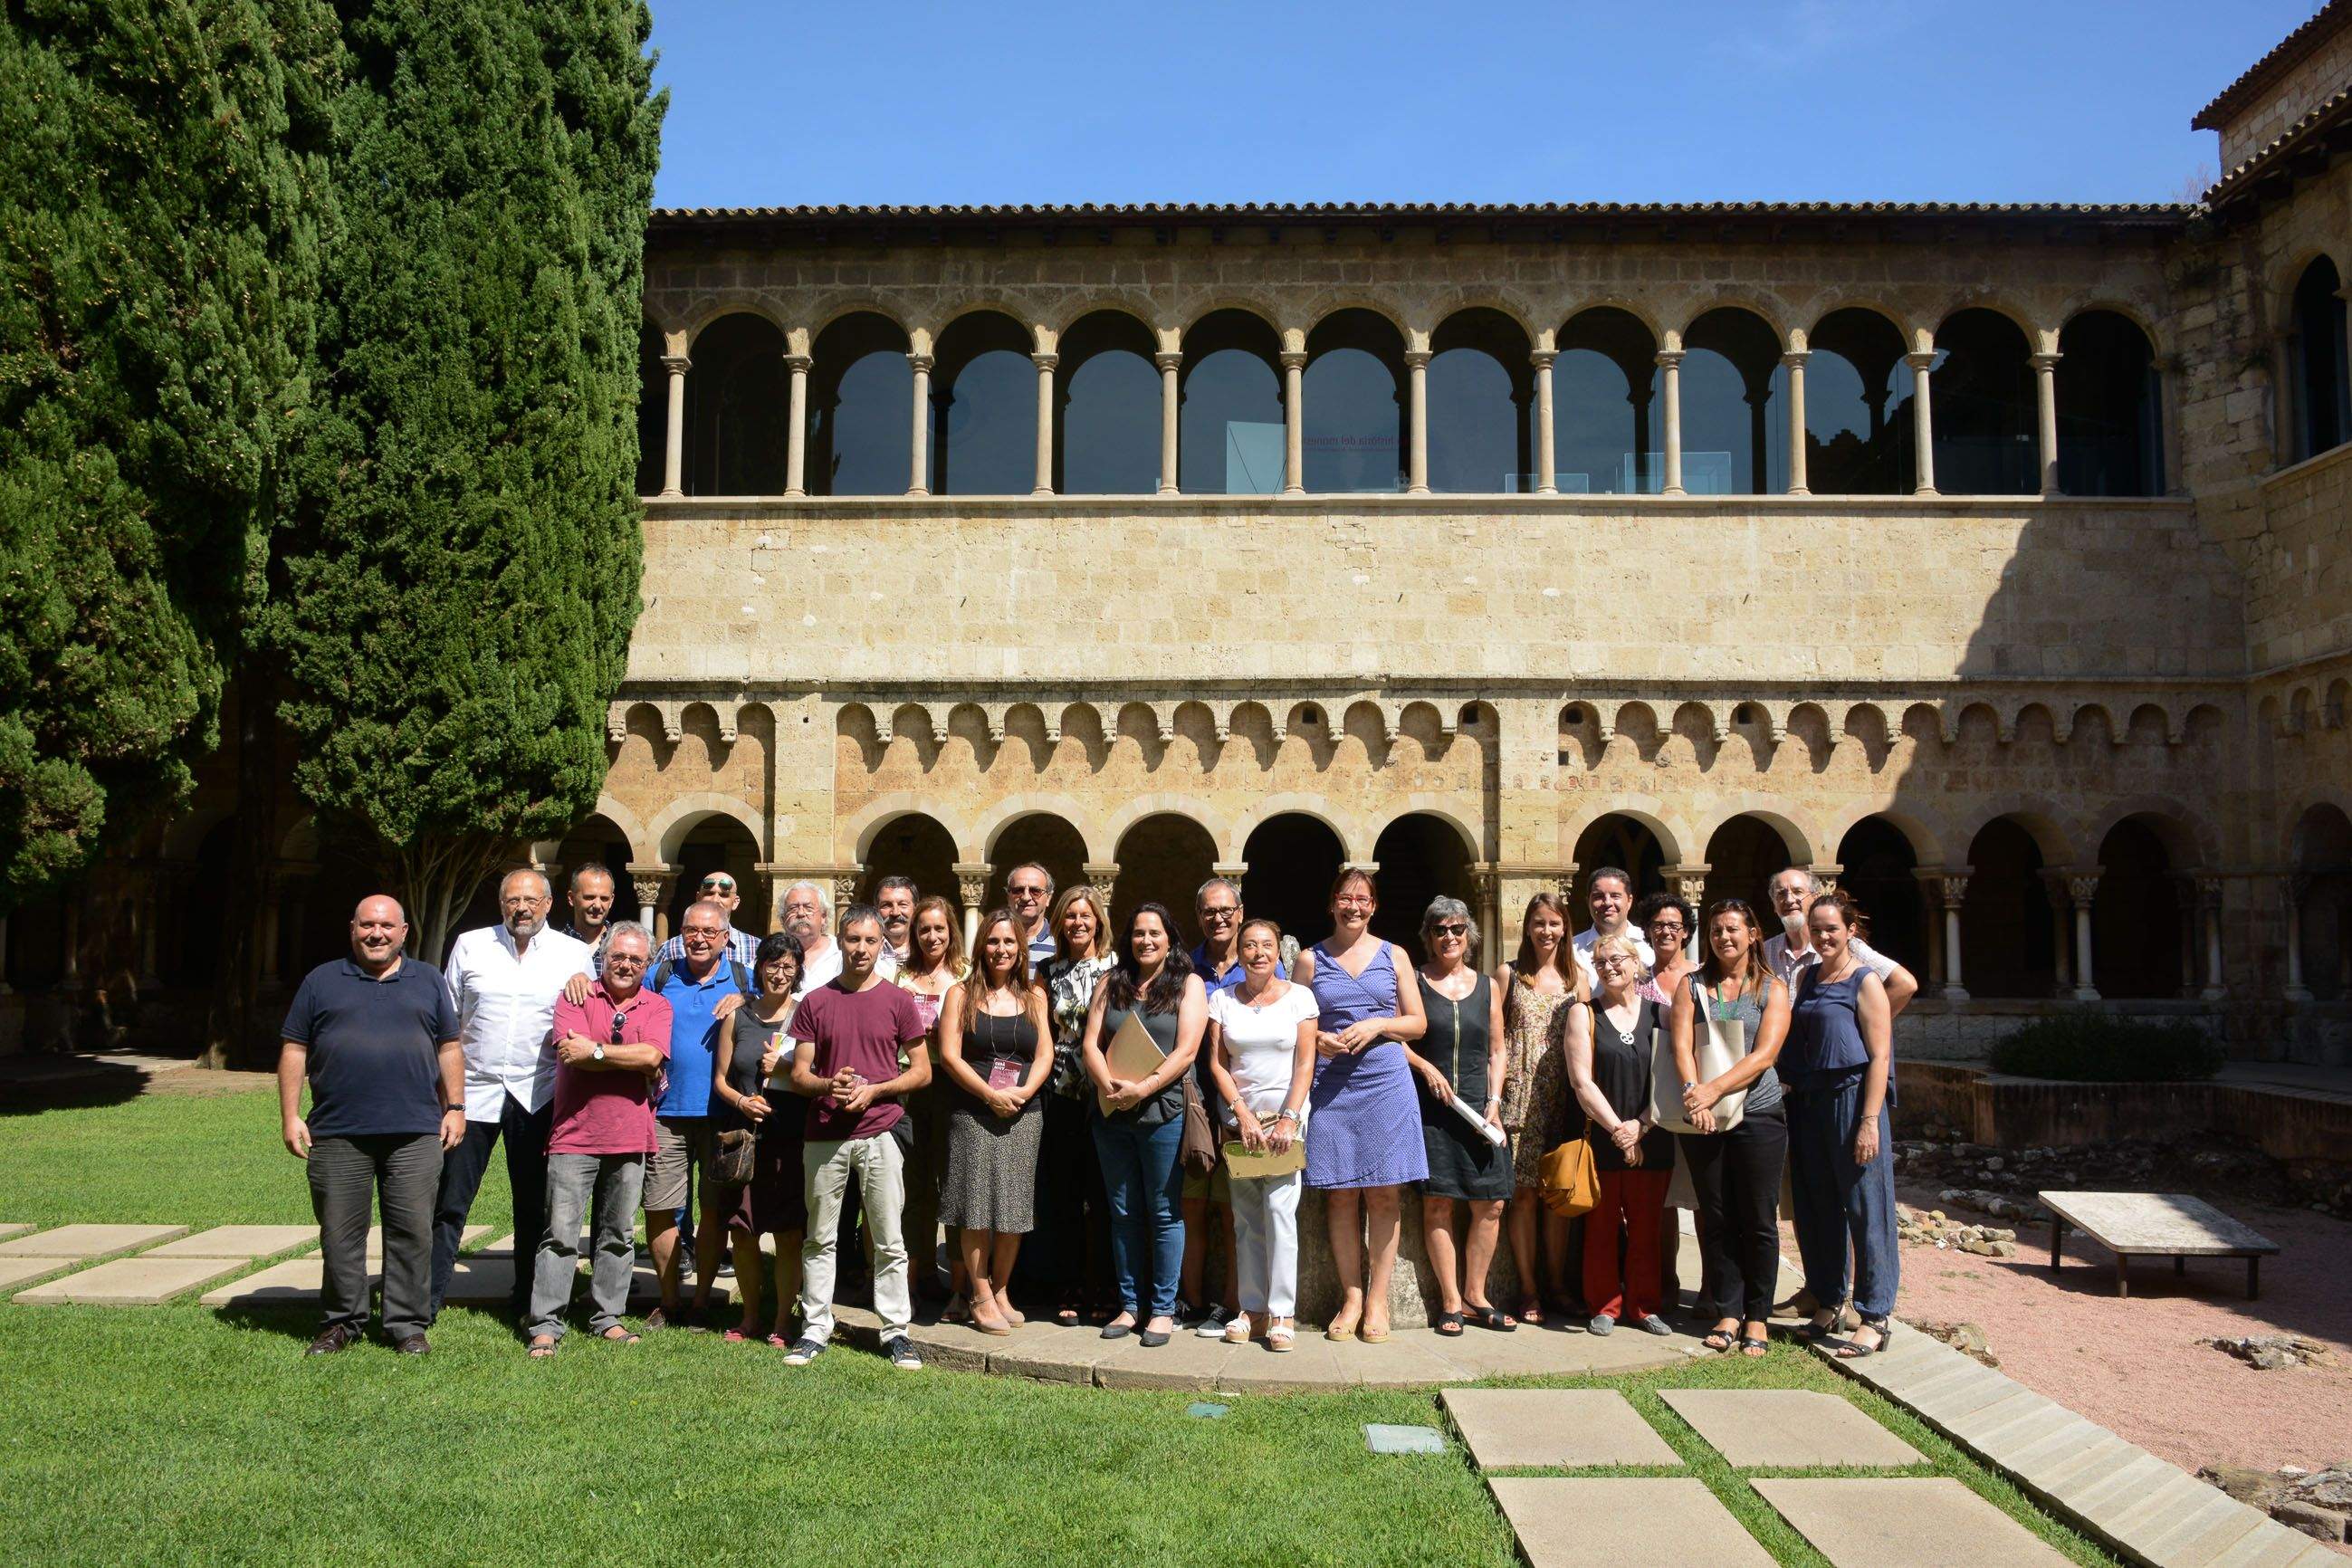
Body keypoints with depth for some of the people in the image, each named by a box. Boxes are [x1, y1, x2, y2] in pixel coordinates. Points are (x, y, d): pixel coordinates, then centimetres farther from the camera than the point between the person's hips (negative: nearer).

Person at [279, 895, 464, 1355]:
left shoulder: (428, 981, 13)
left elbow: (449, 1048, 14)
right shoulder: (322, 981, 10)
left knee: (412, 1232, 1)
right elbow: (294, 1050, 9)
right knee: (340, 1233, 6)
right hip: (337, 1134, 0)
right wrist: (290, 1115, 1)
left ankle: (408, 1324, 11)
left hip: (414, 1133, 0)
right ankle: (342, 1321, 20)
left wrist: (455, 1107, 6)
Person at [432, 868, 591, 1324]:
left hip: (538, 1095, 0)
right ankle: (426, 1301, 8)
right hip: (475, 1090, 0)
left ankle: (527, 1304, 20)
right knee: (449, 1203, -1)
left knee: (534, 1209, 8)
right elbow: (448, 1020, 12)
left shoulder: (574, 953, 6)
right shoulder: (470, 946, 7)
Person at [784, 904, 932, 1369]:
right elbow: (799, 1073, 7)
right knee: (820, 1238, 9)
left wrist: (874, 1089, -10)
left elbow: (922, 1071, 4)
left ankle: (896, 1331, 10)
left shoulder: (898, 1001, 3)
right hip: (824, 1135, 2)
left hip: (880, 1134, -1)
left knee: (889, 1240, 2)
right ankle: (815, 1328, 19)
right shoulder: (814, 1003, 7)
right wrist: (828, 1085, -14)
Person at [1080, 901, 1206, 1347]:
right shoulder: (1111, 983, 12)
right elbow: (1091, 1043, 5)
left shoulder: (1188, 984, 1)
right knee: (1123, 1212, 10)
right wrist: (1109, 1085, -13)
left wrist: (1143, 1088, -18)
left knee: (1164, 1212, 2)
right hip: (1111, 1112, 4)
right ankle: (1129, 1305, 20)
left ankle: (1163, 1309, 11)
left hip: (1164, 1111, -4)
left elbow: (1186, 1051, -8)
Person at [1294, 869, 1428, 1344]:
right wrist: (1317, 1039, -11)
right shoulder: (1310, 960, 9)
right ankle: (1351, 1296, 11)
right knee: (1341, 1194, 1)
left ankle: (1378, 1299, 9)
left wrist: (1377, 1025, -9)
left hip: (1386, 1082, 0)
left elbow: (1417, 1023, 8)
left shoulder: (1394, 956, 10)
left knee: (1383, 1194, 0)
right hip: (1330, 1087, 0)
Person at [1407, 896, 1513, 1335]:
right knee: (1438, 1201, -5)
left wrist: (1493, 1101, 1)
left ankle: (1474, 1296, 14)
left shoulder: (1487, 987, 13)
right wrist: (1427, 1068, -13)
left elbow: (1498, 1051, 13)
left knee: (1491, 1203, 0)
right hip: (1430, 1105, -3)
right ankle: (1450, 1301, 4)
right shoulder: (1413, 983, 4)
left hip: (1478, 1105, 3)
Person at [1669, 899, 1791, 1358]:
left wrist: (1715, 1089, -19)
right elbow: (1681, 1045, -3)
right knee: (1716, 1219, 7)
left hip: (1758, 1114, -2)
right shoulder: (1692, 986, 9)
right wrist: (1693, 1091, -21)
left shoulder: (1772, 989, 4)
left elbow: (1764, 1054, -8)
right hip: (1702, 1117, 2)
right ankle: (1728, 1311, 17)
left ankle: (1757, 1316, 15)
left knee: (1758, 1220, 3)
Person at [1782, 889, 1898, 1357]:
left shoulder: (1865, 982, -6)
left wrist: (1870, 1121, -17)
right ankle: (1826, 1304, 24)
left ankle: (1875, 1318, 4)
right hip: (1807, 1104, 7)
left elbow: (1879, 1056, -11)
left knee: (1865, 1209, -2)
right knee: (1816, 1208, 12)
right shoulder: (1807, 977, 14)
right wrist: (1787, 1085, 7)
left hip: (1851, 1100, -7)